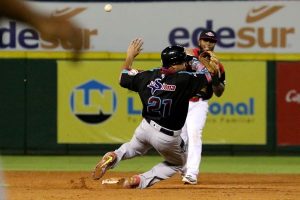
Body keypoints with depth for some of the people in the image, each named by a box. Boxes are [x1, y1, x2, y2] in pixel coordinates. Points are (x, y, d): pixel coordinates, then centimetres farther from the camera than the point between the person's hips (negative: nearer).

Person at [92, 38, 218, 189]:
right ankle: (141, 181, 4)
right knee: (178, 163, 24)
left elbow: (123, 78, 17)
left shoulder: (148, 76, -1)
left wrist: (130, 56, 28)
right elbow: (210, 74, -1)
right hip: (168, 137, -5)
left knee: (134, 148, 37)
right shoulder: (185, 80, -16)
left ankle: (115, 156, 3)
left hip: (145, 127, 5)